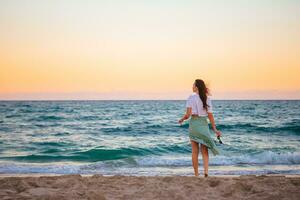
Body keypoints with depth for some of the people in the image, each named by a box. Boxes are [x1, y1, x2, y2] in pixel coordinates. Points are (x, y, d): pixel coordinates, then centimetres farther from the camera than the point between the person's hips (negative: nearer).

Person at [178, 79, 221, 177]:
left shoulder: (191, 97, -7)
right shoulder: (207, 99, 3)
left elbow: (188, 114, -12)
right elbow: (210, 116, 2)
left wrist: (182, 119, 8)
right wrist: (215, 129, 7)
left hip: (194, 123, -2)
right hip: (204, 124, 2)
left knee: (195, 151, 7)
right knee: (204, 151, 10)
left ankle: (196, 174, 11)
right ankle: (206, 171, -8)